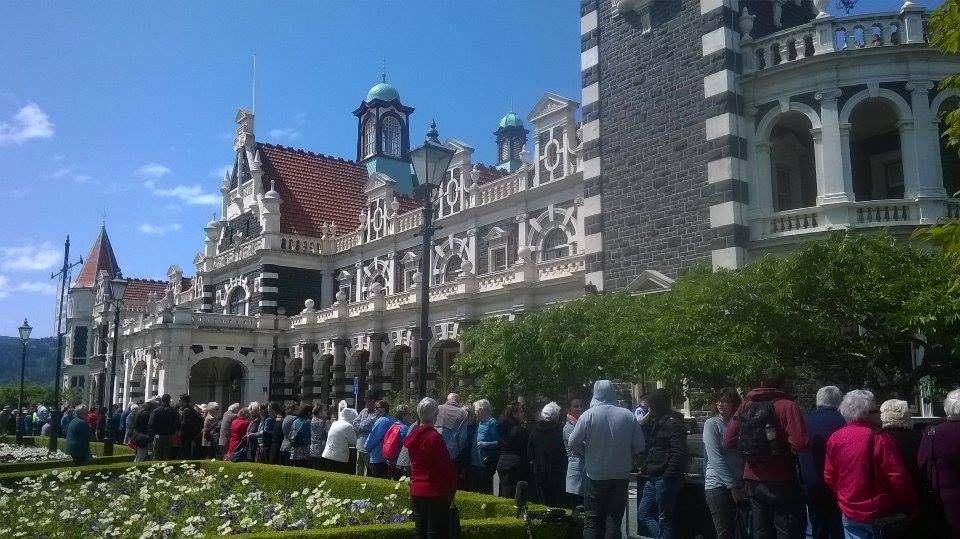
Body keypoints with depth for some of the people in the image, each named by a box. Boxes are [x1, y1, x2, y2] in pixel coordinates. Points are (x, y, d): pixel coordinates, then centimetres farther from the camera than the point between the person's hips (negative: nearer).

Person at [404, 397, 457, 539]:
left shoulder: (413, 435, 4)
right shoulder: (435, 438, -19)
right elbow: (447, 467, -15)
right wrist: (453, 488, -1)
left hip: (416, 492, 8)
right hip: (435, 494, -7)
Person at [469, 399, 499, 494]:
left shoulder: (492, 423, -10)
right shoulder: (478, 423, 16)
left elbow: (498, 443, -18)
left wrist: (485, 444, -26)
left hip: (485, 464, -9)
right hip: (474, 463, 9)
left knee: (485, 491, -3)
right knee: (474, 490, 14)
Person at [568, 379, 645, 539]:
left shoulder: (589, 415, -10)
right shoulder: (628, 415, -4)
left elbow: (573, 443, -8)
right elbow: (639, 445, 1)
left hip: (595, 474, -2)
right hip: (621, 476, 2)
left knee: (592, 520, 7)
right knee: (614, 519, 10)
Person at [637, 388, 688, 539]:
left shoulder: (673, 423, -14)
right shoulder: (656, 422, 15)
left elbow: (679, 453, -23)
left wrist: (667, 476, -22)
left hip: (665, 479, -10)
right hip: (653, 478, 10)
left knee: (664, 520, -1)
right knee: (643, 515, 11)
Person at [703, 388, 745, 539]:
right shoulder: (712, 424, -5)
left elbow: (745, 457, 10)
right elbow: (716, 459, -12)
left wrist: (741, 486, -2)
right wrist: (733, 486, -14)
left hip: (738, 487, 5)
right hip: (718, 485, -5)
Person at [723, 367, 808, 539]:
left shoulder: (745, 406, 3)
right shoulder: (787, 406, -12)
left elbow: (728, 441, 2)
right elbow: (799, 444, -23)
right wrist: (782, 447, -3)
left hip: (754, 481, 5)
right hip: (781, 481, -5)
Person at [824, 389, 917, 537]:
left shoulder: (835, 438, -3)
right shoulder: (879, 439, -18)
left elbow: (829, 477, 4)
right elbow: (898, 478, -17)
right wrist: (911, 507, -3)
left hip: (850, 513, 4)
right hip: (880, 514, -4)